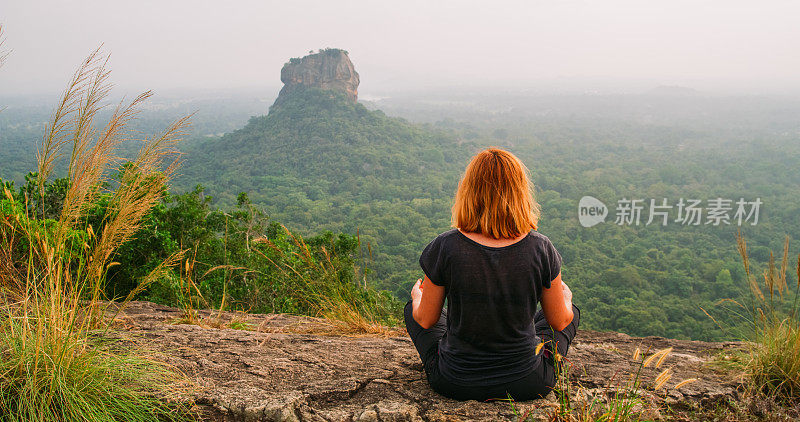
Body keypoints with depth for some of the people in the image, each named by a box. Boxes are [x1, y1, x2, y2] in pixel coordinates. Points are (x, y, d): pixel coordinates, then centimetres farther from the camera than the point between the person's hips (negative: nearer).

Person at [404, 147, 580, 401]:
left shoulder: (444, 248, -20)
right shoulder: (540, 248, -17)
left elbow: (426, 321, -6)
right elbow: (560, 322, -3)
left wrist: (417, 297, 17)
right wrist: (566, 297, 20)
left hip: (455, 383, 0)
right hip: (527, 384, 1)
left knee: (412, 311, 30)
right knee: (572, 312, 29)